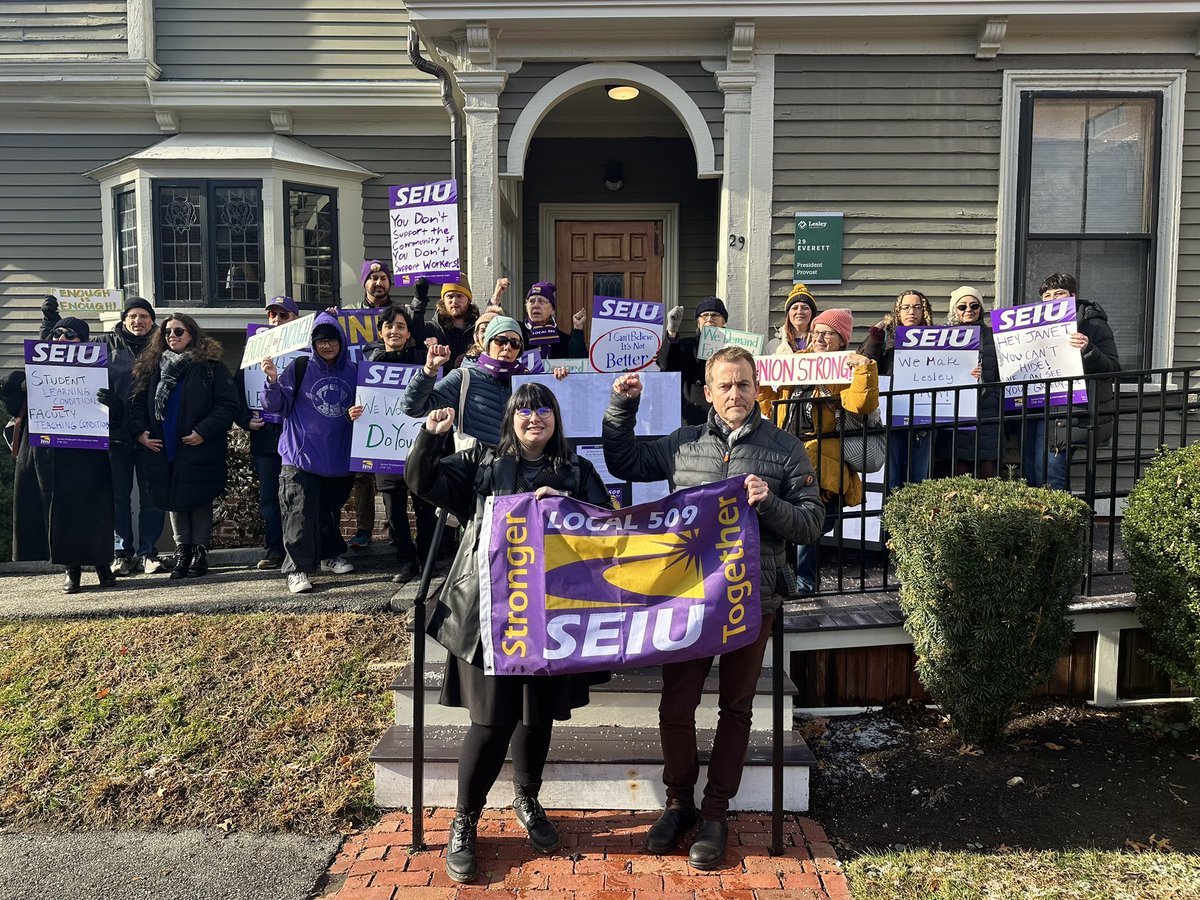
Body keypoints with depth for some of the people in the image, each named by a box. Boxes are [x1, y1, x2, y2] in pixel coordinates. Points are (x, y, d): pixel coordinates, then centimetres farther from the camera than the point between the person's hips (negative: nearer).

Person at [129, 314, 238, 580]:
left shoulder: (210, 367, -4)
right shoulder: (152, 366, 12)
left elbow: (228, 405, -10)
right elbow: (138, 402, 14)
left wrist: (204, 432, -18)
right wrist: (140, 431, -2)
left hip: (200, 450, -5)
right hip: (164, 450, 5)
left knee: (200, 500, 4)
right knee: (175, 502, 10)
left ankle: (200, 550, 14)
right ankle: (182, 549, 19)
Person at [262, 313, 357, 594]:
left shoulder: (353, 372, 8)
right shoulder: (300, 367, -2)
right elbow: (278, 406, -4)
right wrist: (273, 381, -22)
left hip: (338, 457, 4)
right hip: (302, 455, -4)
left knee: (331, 510, 17)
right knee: (301, 512, -9)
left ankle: (330, 555, 34)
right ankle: (298, 568, -6)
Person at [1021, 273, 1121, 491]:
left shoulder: (1094, 325, 0)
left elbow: (1113, 368, -9)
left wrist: (1089, 350, -25)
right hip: (1034, 410, 7)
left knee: (1049, 476, -13)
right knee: (1029, 475, 5)